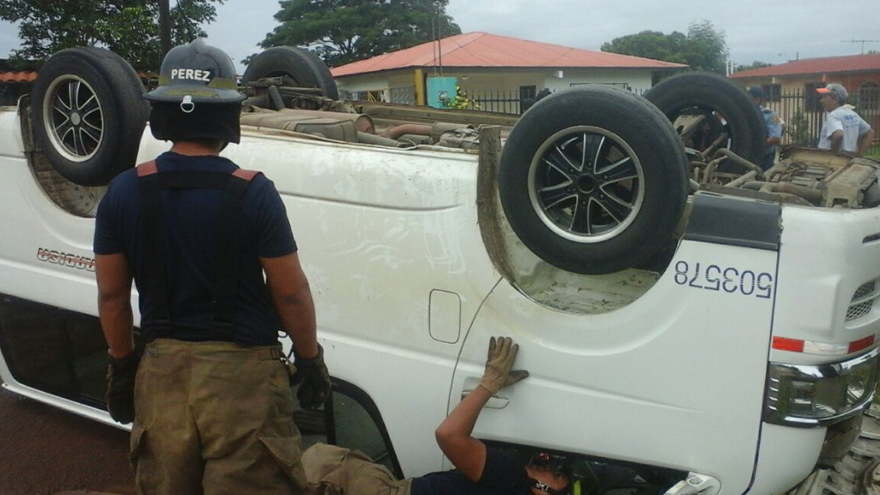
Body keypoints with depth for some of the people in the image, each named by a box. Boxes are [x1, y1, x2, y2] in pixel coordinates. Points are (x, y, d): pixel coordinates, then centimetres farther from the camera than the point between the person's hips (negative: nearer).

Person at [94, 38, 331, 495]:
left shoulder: (123, 191, -2)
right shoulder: (252, 192, -14)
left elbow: (111, 294, 5)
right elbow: (290, 292, -11)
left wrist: (121, 363, 18)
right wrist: (310, 360, 3)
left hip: (160, 371, 5)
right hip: (241, 373, -4)